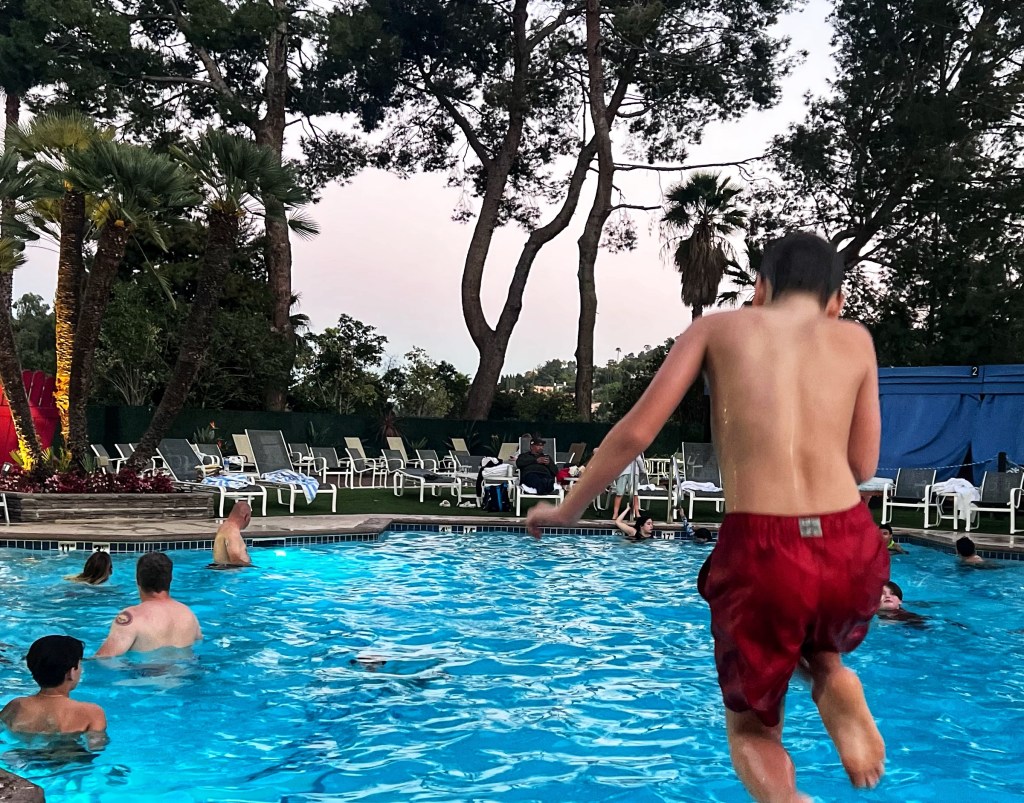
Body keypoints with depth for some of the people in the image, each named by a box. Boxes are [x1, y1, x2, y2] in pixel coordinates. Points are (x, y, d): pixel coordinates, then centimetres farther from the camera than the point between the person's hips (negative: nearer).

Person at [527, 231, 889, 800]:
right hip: (852, 551, 3)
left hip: (761, 553, -2)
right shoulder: (856, 339, 16)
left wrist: (568, 510, 17)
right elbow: (862, 466, 16)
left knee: (751, 727, 22)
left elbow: (637, 432, 5)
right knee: (819, 647, 40)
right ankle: (835, 683, 5)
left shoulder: (719, 327, 11)